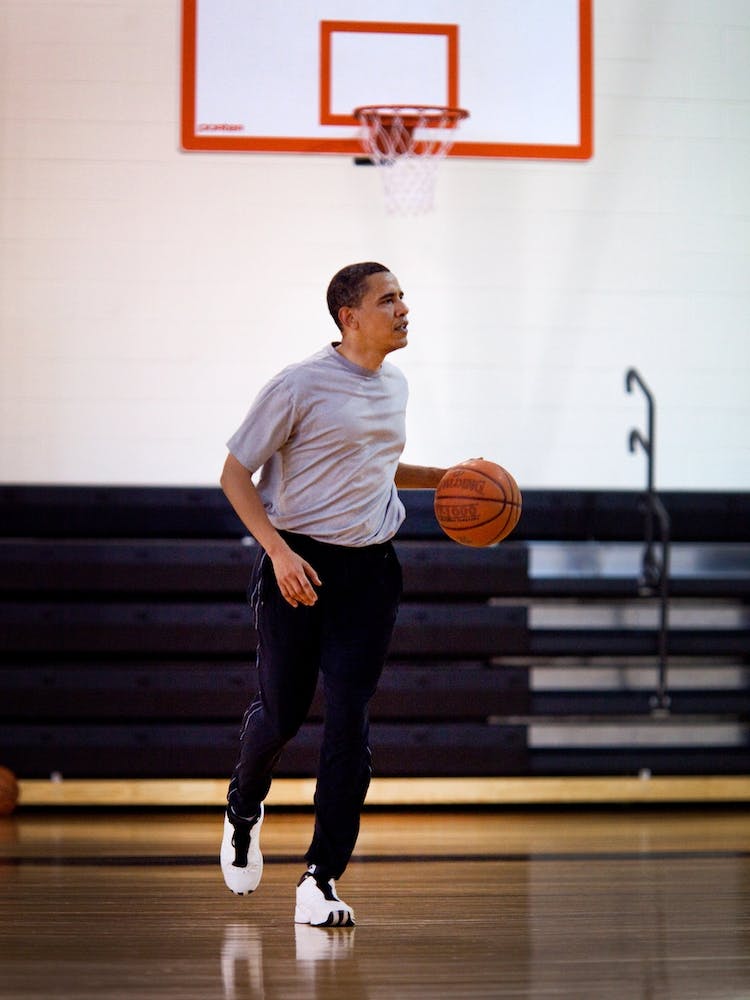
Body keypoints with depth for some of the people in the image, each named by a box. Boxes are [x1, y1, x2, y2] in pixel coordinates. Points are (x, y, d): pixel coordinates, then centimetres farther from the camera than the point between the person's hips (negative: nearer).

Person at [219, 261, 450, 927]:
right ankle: (244, 809, 40)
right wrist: (279, 552, -18)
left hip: (369, 569, 4)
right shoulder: (300, 386, -9)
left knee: (350, 721, -6)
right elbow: (235, 475, -7)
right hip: (299, 565, -4)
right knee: (282, 712, 6)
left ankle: (321, 883, -3)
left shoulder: (395, 386, 11)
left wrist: (443, 478, 14)